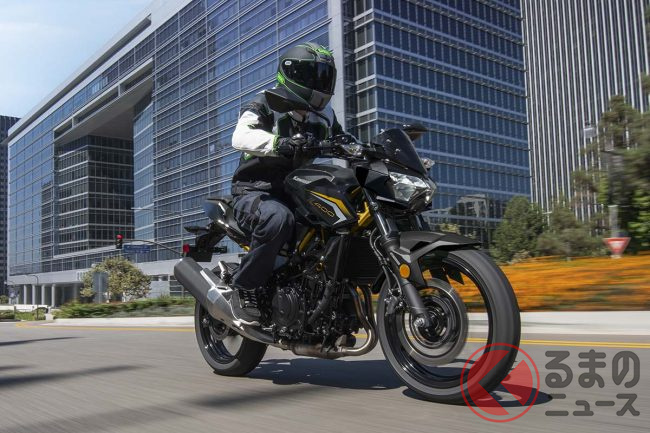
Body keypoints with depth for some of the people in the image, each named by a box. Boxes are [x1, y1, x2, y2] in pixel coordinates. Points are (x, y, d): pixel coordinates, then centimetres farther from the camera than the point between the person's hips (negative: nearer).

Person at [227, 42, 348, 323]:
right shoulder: (265, 104, -1)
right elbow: (241, 136, -20)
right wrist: (280, 143, -39)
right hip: (256, 192, -6)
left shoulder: (326, 116, 18)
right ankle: (244, 287, -21)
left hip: (300, 195, 6)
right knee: (278, 218, -40)